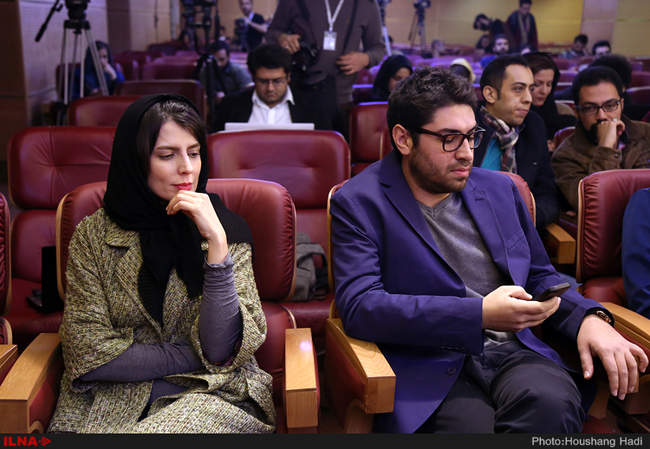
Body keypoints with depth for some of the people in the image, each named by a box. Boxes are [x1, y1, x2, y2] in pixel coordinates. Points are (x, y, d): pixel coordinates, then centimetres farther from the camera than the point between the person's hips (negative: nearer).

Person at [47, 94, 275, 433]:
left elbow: (224, 349, -9)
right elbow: (88, 355, -3)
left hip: (213, 394, -1)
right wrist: (196, 357, -7)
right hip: (112, 397, 2)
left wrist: (217, 242, -17)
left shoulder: (226, 228, 1)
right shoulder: (93, 236, 3)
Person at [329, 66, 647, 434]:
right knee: (473, 425, -35)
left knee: (552, 402, -30)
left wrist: (589, 318, 3)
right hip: (429, 368, -4)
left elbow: (540, 276, 26)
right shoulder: (359, 203, 0)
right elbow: (359, 306, -12)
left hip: (514, 353, 4)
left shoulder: (500, 189, 18)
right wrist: (480, 315, -18)